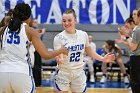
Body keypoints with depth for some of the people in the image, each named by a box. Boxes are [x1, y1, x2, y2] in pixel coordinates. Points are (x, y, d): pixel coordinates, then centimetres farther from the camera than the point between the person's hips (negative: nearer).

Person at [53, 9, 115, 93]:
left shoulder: (83, 35, -2)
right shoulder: (59, 37, -13)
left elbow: (89, 51, 14)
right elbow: (58, 57, -18)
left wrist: (102, 59, 10)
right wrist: (59, 60, -40)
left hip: (79, 74, 3)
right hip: (63, 74, -3)